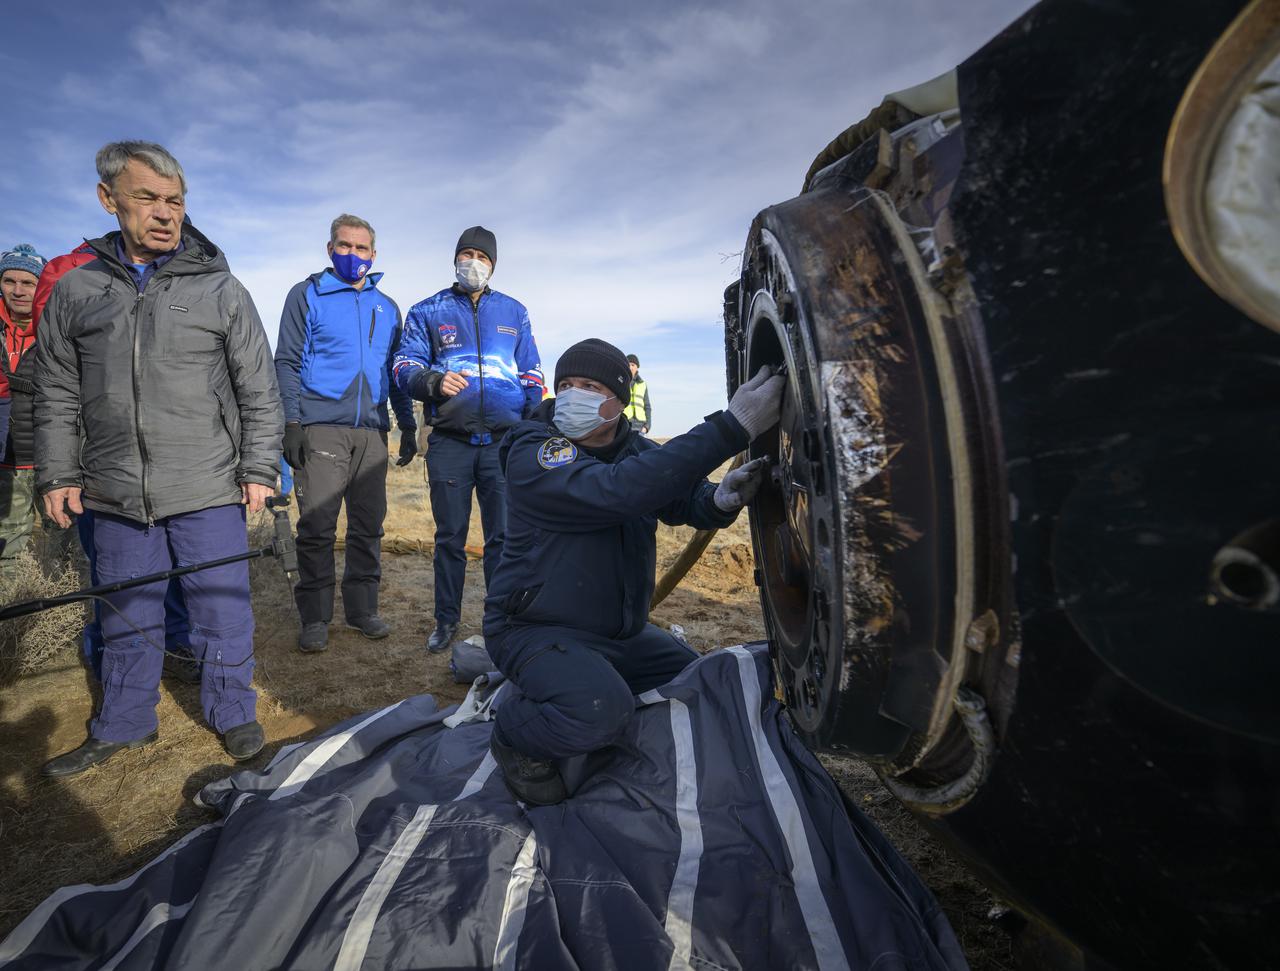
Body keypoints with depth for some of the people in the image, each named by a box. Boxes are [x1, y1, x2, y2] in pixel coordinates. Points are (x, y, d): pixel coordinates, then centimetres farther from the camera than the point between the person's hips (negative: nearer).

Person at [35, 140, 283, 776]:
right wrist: (58, 474, 7)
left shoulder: (220, 289, 2)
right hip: (116, 496, 3)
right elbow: (56, 395, 14)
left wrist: (259, 469, -4)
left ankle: (233, 714, 23)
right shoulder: (75, 291, 9)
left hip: (209, 491, -2)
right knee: (128, 619, 14)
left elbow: (259, 391, 1)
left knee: (222, 610, 5)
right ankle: (123, 726, 32)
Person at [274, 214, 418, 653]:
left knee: (368, 525, 7)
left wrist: (408, 426, 13)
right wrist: (291, 423, -10)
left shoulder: (387, 307, 17)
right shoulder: (306, 295, 6)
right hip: (321, 429, -4)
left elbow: (396, 372, 20)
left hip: (372, 432, 4)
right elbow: (287, 362, 0)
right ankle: (315, 617, 7)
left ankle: (362, 608, 18)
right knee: (316, 527, -5)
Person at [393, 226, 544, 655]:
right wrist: (435, 381, -18)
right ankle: (446, 620, 20)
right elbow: (405, 365, 4)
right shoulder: (427, 311, 12)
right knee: (450, 536, 7)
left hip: (504, 441, 1)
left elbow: (531, 375, 15)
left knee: (504, 536, 1)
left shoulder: (514, 312, 16)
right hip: (449, 442, 0)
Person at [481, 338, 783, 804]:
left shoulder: (636, 450, 4)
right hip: (536, 628, -7)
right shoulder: (532, 453, -21)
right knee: (600, 710, -33)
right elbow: (617, 490, -38)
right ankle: (515, 737, 0)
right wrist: (733, 427, -43)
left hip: (621, 631, 7)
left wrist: (721, 499, -29)